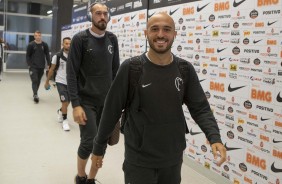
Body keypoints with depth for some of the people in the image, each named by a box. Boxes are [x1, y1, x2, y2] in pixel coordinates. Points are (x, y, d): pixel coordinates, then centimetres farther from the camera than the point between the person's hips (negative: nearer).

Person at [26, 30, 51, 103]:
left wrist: (48, 64, 0)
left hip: (41, 67, 3)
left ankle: (35, 93, 25)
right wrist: (29, 64, -7)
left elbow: (47, 55, 7)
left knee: (38, 81, 11)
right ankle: (35, 95, -14)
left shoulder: (44, 45, 3)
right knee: (34, 80, -11)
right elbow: (28, 55, 1)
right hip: (33, 66, -3)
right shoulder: (31, 45, -2)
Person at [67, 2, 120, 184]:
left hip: (107, 102, 4)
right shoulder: (80, 39, -6)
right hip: (87, 101, -4)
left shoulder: (112, 39, 7)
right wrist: (76, 104, -15)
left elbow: (116, 71, 11)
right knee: (89, 142, -6)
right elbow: (72, 73, -9)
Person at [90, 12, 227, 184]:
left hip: (173, 158, 4)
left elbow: (200, 108, -3)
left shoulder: (186, 70, -3)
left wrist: (215, 137, -20)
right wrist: (99, 147, 0)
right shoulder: (130, 68, -12)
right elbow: (112, 110, -7)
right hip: (139, 160, -3)